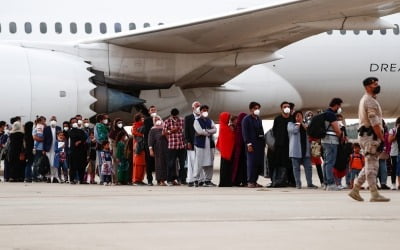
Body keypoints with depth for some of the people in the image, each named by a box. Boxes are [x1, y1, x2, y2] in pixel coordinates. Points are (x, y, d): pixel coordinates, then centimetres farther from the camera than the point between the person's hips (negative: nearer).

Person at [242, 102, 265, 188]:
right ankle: (250, 182, -4)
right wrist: (248, 144, -15)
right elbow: (245, 132, -8)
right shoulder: (246, 119, -2)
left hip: (260, 144, 7)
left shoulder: (258, 119, 20)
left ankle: (254, 181, 10)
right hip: (252, 144, -7)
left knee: (259, 163, 2)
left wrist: (263, 142, 12)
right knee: (252, 163, -8)